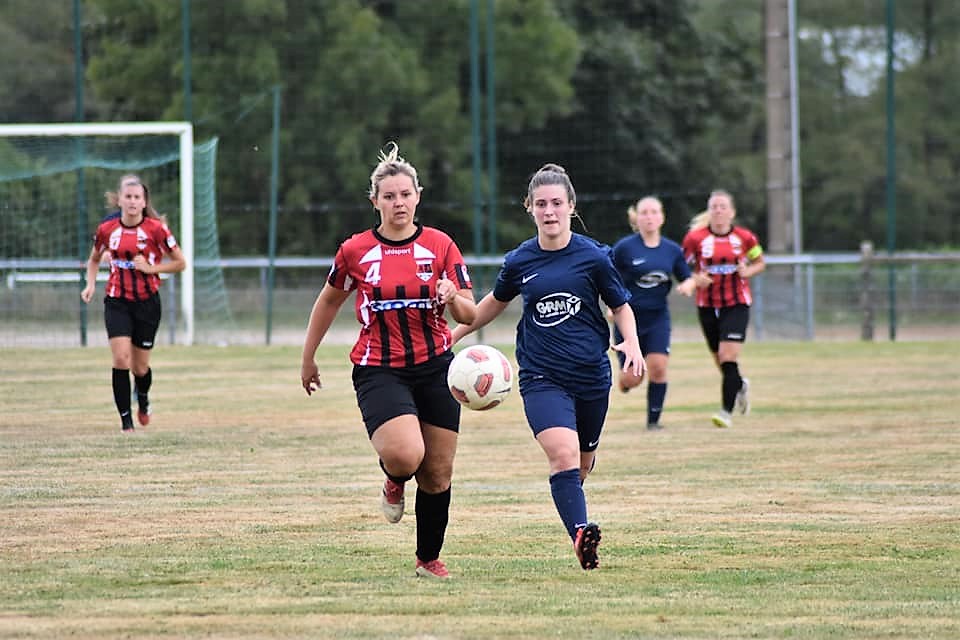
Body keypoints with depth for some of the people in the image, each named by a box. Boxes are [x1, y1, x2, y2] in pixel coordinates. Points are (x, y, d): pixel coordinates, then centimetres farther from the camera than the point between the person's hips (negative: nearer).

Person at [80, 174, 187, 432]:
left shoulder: (156, 228, -9)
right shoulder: (106, 229, 0)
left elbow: (180, 263, -2)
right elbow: (94, 259, 19)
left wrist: (150, 268, -15)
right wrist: (91, 284, 3)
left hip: (147, 303, -1)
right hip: (117, 302, 1)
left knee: (140, 367, 6)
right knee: (120, 358, -16)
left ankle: (143, 398, 42)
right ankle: (126, 420, -8)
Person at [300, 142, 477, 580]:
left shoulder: (440, 245, -1)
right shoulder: (355, 251, -2)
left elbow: (469, 315, -1)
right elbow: (329, 302, 15)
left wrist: (453, 297, -24)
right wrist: (308, 360, 19)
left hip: (435, 368, 2)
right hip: (379, 371, -2)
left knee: (438, 474, 4)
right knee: (405, 455, -25)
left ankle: (429, 559, 23)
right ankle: (394, 481, 13)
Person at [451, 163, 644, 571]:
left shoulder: (594, 257, -3)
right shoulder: (519, 262, 2)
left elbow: (621, 306, 8)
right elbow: (496, 301, 21)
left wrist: (631, 343, -10)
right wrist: (457, 332, 24)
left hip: (591, 376, 1)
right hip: (542, 379, -1)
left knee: (582, 462, 15)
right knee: (563, 454, -23)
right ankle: (580, 536, -33)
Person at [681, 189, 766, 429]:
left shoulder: (745, 237, -2)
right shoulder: (695, 238, -3)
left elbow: (760, 262, 13)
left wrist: (748, 271, -8)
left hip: (737, 304, -2)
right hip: (707, 306, 2)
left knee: (728, 357, -16)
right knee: (720, 361, 10)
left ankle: (727, 411, -11)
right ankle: (740, 386, 43)